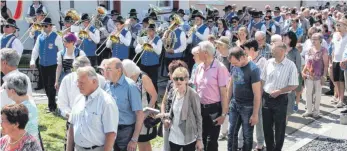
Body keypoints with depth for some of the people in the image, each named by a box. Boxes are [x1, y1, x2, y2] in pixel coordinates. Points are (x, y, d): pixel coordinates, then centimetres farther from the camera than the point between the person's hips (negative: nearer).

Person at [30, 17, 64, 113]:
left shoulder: (56, 37, -7)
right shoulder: (40, 37, 8)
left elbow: (62, 51, -7)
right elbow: (36, 50, 8)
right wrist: (33, 60, -5)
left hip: (53, 65, -6)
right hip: (43, 65, 6)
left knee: (51, 86, -6)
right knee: (46, 86, 12)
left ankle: (52, 106, 3)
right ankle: (52, 104, 25)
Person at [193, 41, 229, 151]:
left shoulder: (219, 68, -15)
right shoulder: (200, 67, 4)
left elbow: (223, 92, -15)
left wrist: (223, 113, -16)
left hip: (214, 109, -6)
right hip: (200, 108, 6)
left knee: (211, 141, 3)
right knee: (202, 138, 17)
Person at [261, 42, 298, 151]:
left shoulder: (290, 65, -12)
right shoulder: (269, 62, 1)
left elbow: (294, 85, -12)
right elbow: (262, 80, 9)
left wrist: (279, 91, -18)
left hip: (280, 99, -4)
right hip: (266, 97, 5)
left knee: (279, 128, 7)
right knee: (267, 126, 13)